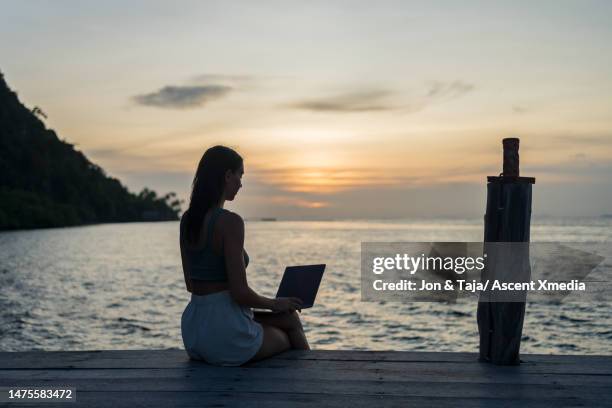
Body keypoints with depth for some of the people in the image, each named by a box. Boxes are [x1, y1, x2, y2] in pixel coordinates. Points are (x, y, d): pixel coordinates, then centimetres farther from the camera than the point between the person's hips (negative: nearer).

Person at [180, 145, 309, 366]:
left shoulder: (187, 220, 5)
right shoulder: (230, 222, -19)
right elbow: (240, 292, -21)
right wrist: (275, 303, -1)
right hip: (224, 333, -7)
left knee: (290, 319, 27)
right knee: (290, 320, 23)